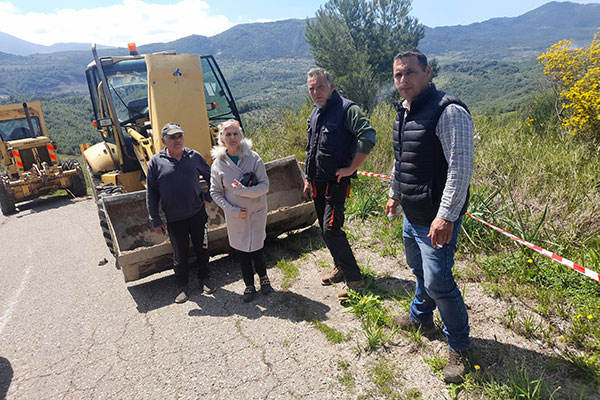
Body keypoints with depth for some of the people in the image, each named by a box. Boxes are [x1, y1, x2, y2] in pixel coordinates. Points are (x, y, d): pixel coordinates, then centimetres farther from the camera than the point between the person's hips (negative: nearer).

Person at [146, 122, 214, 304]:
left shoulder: (194, 156, 0)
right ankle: (183, 287, 28)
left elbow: (211, 177, 16)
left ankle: (204, 279, 34)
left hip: (197, 214, 1)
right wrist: (155, 220, -2)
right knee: (180, 254, 11)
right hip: (174, 219, -1)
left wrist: (208, 197, 6)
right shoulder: (156, 162, -4)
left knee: (201, 249, 14)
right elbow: (151, 194, 0)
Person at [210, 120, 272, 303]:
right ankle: (249, 285, 33)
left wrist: (242, 190, -26)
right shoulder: (218, 163, -6)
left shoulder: (253, 158, -10)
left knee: (256, 248, 4)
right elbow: (215, 192, -2)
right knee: (242, 250, 12)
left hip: (256, 212, -1)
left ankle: (263, 277, 35)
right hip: (235, 216, 1)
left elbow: (265, 186, -12)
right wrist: (233, 210, -12)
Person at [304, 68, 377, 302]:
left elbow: (368, 137, -25)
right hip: (318, 183, 8)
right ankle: (340, 268, 32)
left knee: (331, 229, -12)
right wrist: (308, 180, 21)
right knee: (325, 229, 15)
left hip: (336, 183, -8)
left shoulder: (347, 109, -12)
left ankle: (354, 280, 0)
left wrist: (351, 168, -20)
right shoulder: (315, 114, 13)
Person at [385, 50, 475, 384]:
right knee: (419, 269, 24)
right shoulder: (404, 112, 10)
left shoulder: (450, 112, -19)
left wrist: (446, 216, -26)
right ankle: (421, 317, 48)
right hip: (412, 214, 9)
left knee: (437, 281, -2)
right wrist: (395, 193, 27)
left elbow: (461, 168, -23)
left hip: (437, 220, -8)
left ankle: (460, 345, 21)